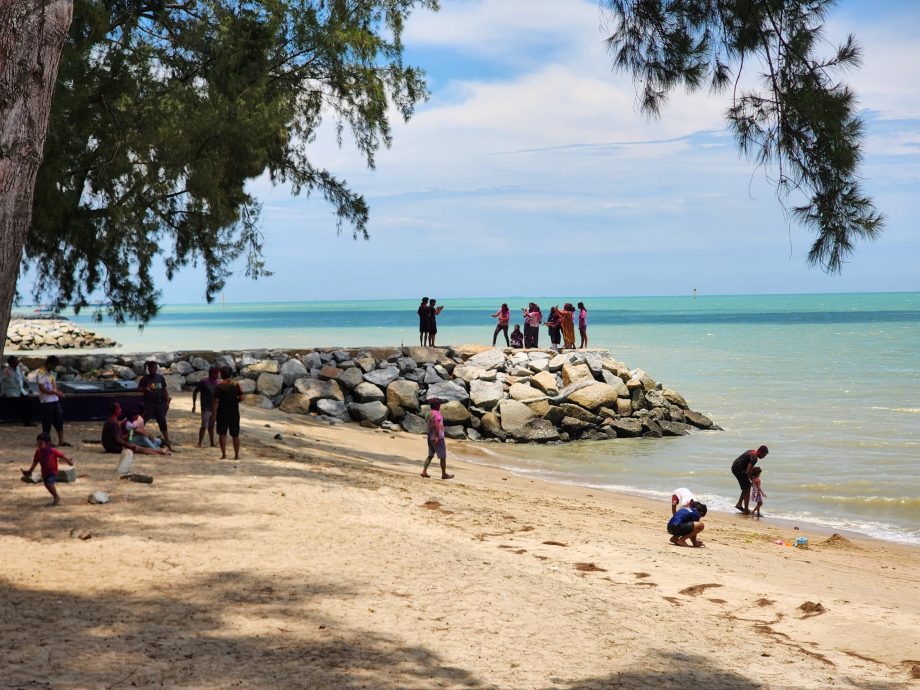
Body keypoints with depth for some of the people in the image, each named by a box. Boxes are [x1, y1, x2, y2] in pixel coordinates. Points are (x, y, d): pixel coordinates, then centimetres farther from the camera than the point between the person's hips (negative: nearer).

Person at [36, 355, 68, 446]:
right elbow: (42, 389, -20)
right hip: (46, 402, -8)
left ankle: (61, 441, 13)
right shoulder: (41, 373, -14)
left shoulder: (52, 373, 12)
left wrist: (59, 393, -1)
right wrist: (56, 392, -21)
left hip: (55, 400, 8)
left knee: (59, 421, 8)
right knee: (47, 422, 0)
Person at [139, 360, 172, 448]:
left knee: (162, 421, 3)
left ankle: (167, 439, 8)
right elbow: (139, 388, 1)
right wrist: (145, 389, -21)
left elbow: (165, 389, 14)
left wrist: (167, 401, 7)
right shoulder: (145, 378, 2)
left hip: (159, 403, 3)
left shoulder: (160, 377, 11)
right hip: (149, 403, -3)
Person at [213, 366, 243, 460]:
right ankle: (236, 455, 11)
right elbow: (241, 398, -2)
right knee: (235, 435, 9)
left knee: (222, 434, 5)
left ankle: (224, 454, 0)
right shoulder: (236, 385, 0)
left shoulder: (219, 386, -8)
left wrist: (214, 413, -3)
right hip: (234, 413, 2)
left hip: (222, 413, -2)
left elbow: (216, 401, -10)